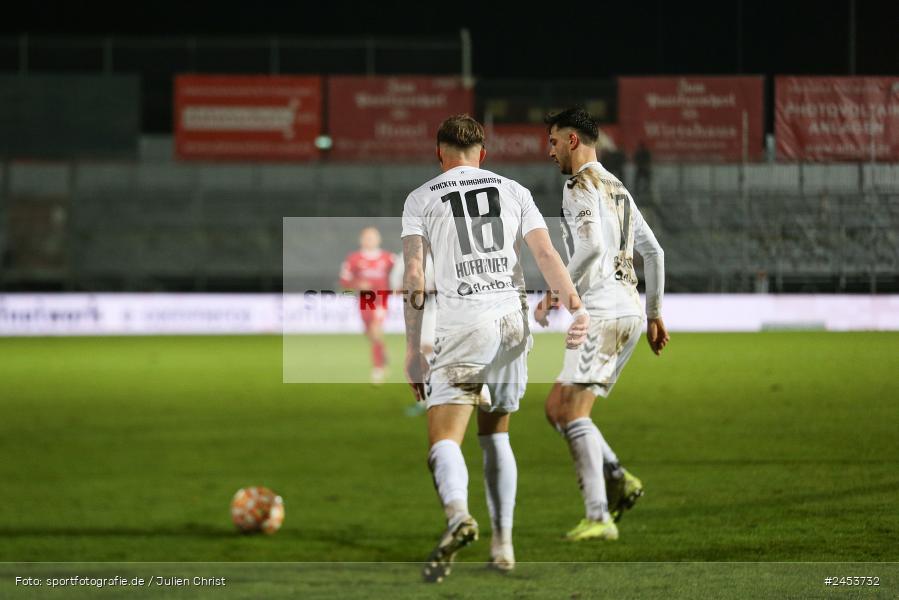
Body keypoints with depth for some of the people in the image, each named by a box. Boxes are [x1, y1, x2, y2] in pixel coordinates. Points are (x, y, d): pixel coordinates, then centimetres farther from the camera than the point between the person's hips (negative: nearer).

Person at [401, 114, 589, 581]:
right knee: (495, 435, 20)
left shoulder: (421, 199, 8)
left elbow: (414, 275, -1)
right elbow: (545, 253, 1)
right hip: (513, 321, 4)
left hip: (461, 324, -3)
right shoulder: (514, 191, 14)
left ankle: (458, 515, -40)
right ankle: (503, 545, 17)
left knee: (443, 440, -11)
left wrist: (412, 351, 0)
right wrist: (576, 309, -9)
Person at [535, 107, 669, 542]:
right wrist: (655, 314, 28)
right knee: (556, 409, 13)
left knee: (572, 412, -12)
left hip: (602, 310, -9)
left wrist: (556, 293, -14)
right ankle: (618, 480, -1)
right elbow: (654, 252, 24)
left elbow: (591, 245, -22)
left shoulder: (580, 186, -6)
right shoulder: (617, 189, 22)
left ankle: (599, 519, -20)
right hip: (630, 309, 9)